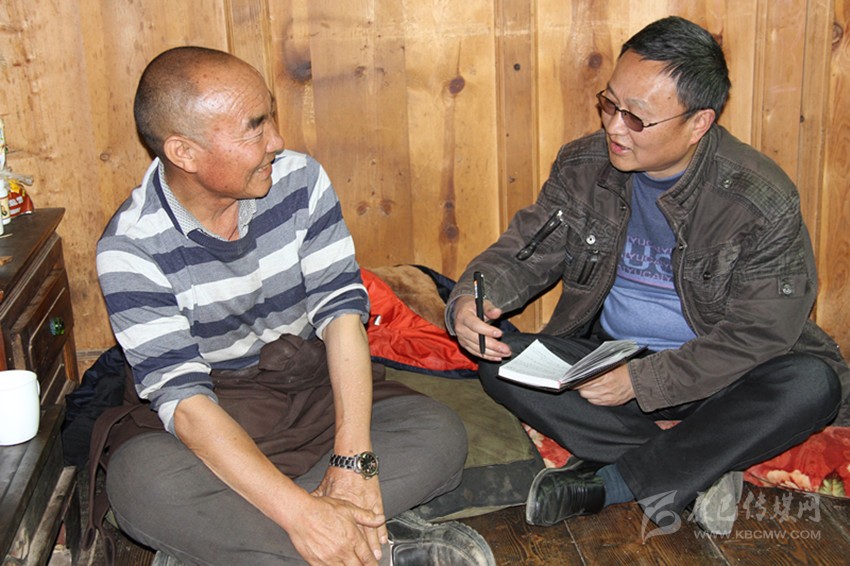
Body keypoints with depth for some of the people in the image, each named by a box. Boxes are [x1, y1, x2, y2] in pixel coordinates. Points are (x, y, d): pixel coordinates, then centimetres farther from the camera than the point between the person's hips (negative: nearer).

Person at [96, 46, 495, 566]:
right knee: (138, 479, -34)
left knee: (440, 433, -21)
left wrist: (354, 458, -27)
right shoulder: (131, 249, -17)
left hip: (315, 388, 3)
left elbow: (342, 308, -13)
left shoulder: (299, 180, -7)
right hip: (223, 417, -2)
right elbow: (181, 395, -25)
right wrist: (300, 512, -37)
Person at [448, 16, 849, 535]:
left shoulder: (762, 201, -18)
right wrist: (470, 300, -23)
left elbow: (760, 334, -18)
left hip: (709, 374, -2)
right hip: (604, 354, 3)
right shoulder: (583, 167, -5)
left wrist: (641, 380, -26)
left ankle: (601, 485, -25)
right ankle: (693, 475, -24)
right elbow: (523, 254, 0)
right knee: (501, 361, -23)